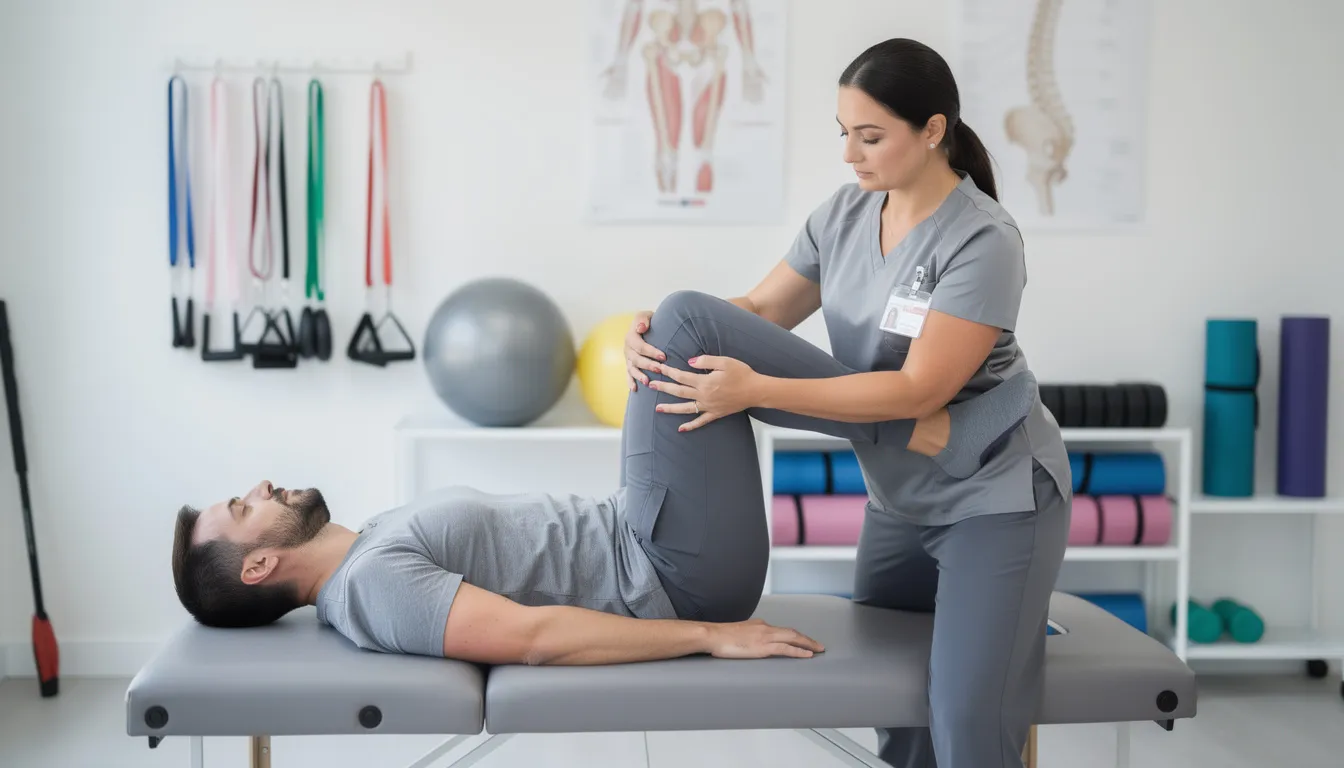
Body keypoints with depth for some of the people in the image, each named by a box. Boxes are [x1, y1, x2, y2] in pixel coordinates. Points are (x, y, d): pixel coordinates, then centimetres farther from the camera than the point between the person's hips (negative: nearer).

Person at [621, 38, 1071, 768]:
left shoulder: (982, 242, -22)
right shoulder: (844, 213, -2)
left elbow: (918, 390, -27)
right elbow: (759, 309, 4)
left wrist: (756, 390, -31)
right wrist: (664, 327, -17)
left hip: (994, 497, -7)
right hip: (899, 499, 7)